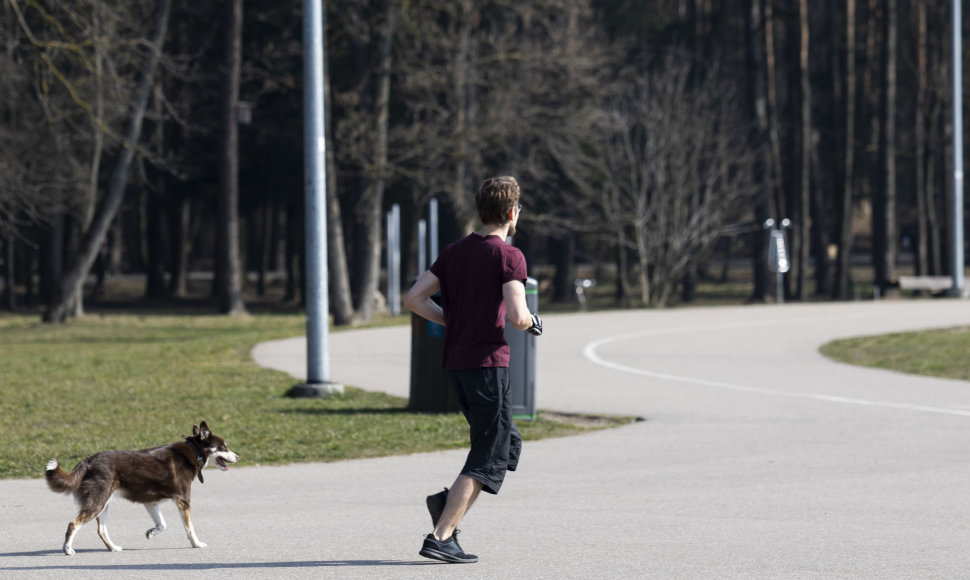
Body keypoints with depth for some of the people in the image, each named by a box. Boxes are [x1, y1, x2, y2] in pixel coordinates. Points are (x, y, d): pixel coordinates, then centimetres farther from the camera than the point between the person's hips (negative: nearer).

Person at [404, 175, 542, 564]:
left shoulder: (454, 252, 10)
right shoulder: (508, 256, -11)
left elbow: (414, 299, 7)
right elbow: (516, 316, -21)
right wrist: (533, 323, 1)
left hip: (454, 364, 8)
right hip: (488, 363, -8)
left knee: (509, 445, 19)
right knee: (489, 457, -2)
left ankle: (449, 502, 3)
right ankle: (441, 537, -9)